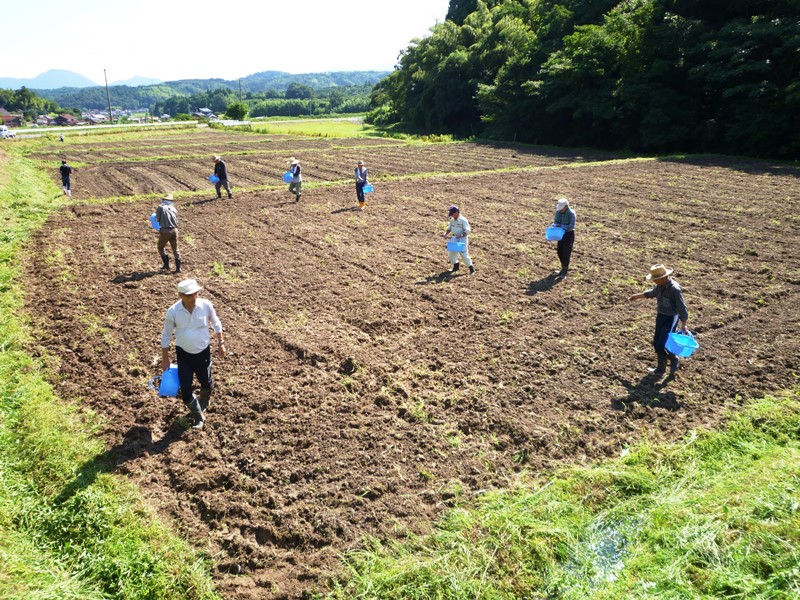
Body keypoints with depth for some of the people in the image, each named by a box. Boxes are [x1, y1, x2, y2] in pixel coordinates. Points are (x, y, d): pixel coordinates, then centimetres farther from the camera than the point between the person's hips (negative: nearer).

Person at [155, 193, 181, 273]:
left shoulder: (161, 207, -1)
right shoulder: (174, 209, 12)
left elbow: (157, 219, 1)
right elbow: (176, 221, 13)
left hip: (165, 231, -4)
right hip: (174, 230, 4)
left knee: (161, 247, 17)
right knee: (175, 249, 12)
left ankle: (166, 265, 17)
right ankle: (178, 268, 11)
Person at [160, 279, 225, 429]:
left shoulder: (206, 305, -17)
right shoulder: (172, 312, -19)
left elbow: (216, 324, 3)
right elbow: (166, 336, -5)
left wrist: (220, 343, 7)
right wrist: (165, 359, 0)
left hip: (203, 352, 1)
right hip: (183, 354, -1)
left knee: (206, 384, 19)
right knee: (185, 390, 0)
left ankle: (202, 403, 55)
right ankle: (198, 416, 28)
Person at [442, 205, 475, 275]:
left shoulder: (463, 220, -16)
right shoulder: (452, 220, 6)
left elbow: (467, 231, -20)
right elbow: (449, 228, 17)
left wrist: (461, 235, -35)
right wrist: (445, 234, -1)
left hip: (462, 239, -8)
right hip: (454, 239, 8)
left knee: (464, 254, -9)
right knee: (452, 253, 12)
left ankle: (471, 268, 3)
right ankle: (455, 266, 31)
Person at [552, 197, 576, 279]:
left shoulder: (571, 213, -20)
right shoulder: (558, 212, -3)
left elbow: (572, 226, -24)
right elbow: (555, 222, 7)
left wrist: (561, 226, -27)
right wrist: (554, 226, -15)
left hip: (569, 234, -6)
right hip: (561, 233, 6)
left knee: (566, 253, -3)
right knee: (560, 252, 12)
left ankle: (564, 273, 5)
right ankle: (564, 268, 32)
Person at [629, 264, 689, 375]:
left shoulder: (675, 289, -26)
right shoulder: (660, 285, -2)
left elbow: (682, 309, -21)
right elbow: (652, 293, 22)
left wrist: (683, 325, -19)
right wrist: (637, 296, 31)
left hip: (671, 318, -8)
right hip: (660, 316, 8)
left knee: (661, 345, -9)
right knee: (656, 343, 12)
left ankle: (674, 361, 20)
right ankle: (661, 368, 28)